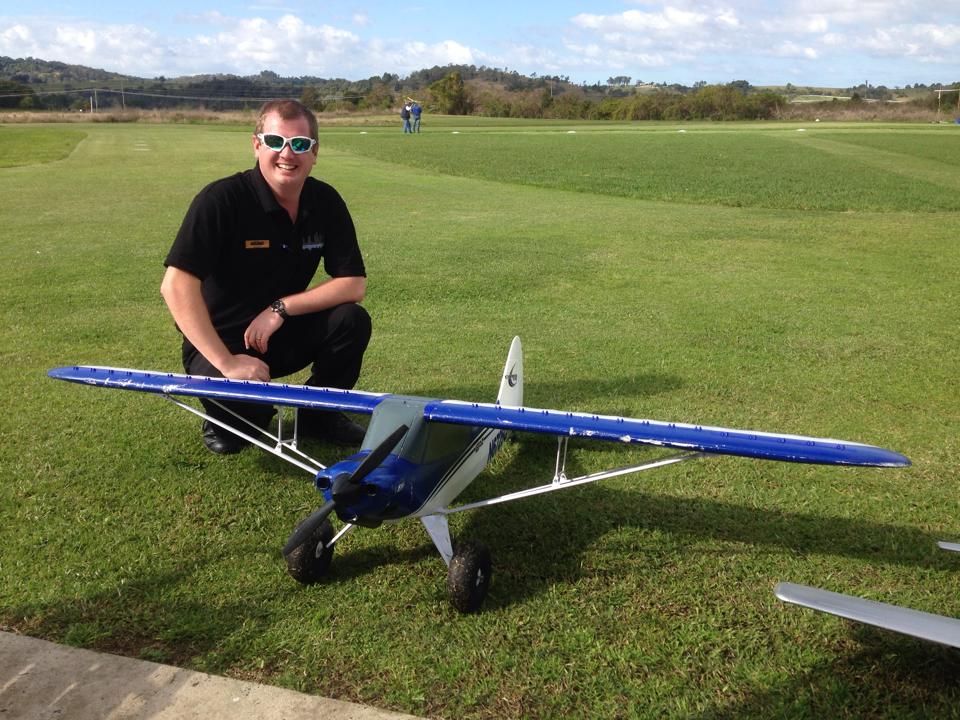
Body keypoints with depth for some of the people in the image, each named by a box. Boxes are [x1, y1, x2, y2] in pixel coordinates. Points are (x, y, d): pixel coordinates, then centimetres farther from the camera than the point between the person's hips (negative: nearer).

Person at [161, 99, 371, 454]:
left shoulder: (326, 202, -5)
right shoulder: (221, 199, -21)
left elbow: (354, 284, -9)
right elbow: (176, 285, -28)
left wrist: (281, 308, -20)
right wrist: (226, 363, -32)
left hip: (283, 336, 5)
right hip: (219, 342, -5)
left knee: (352, 321, -20)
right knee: (241, 404, -34)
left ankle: (319, 412, 6)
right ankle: (225, 420, 6)